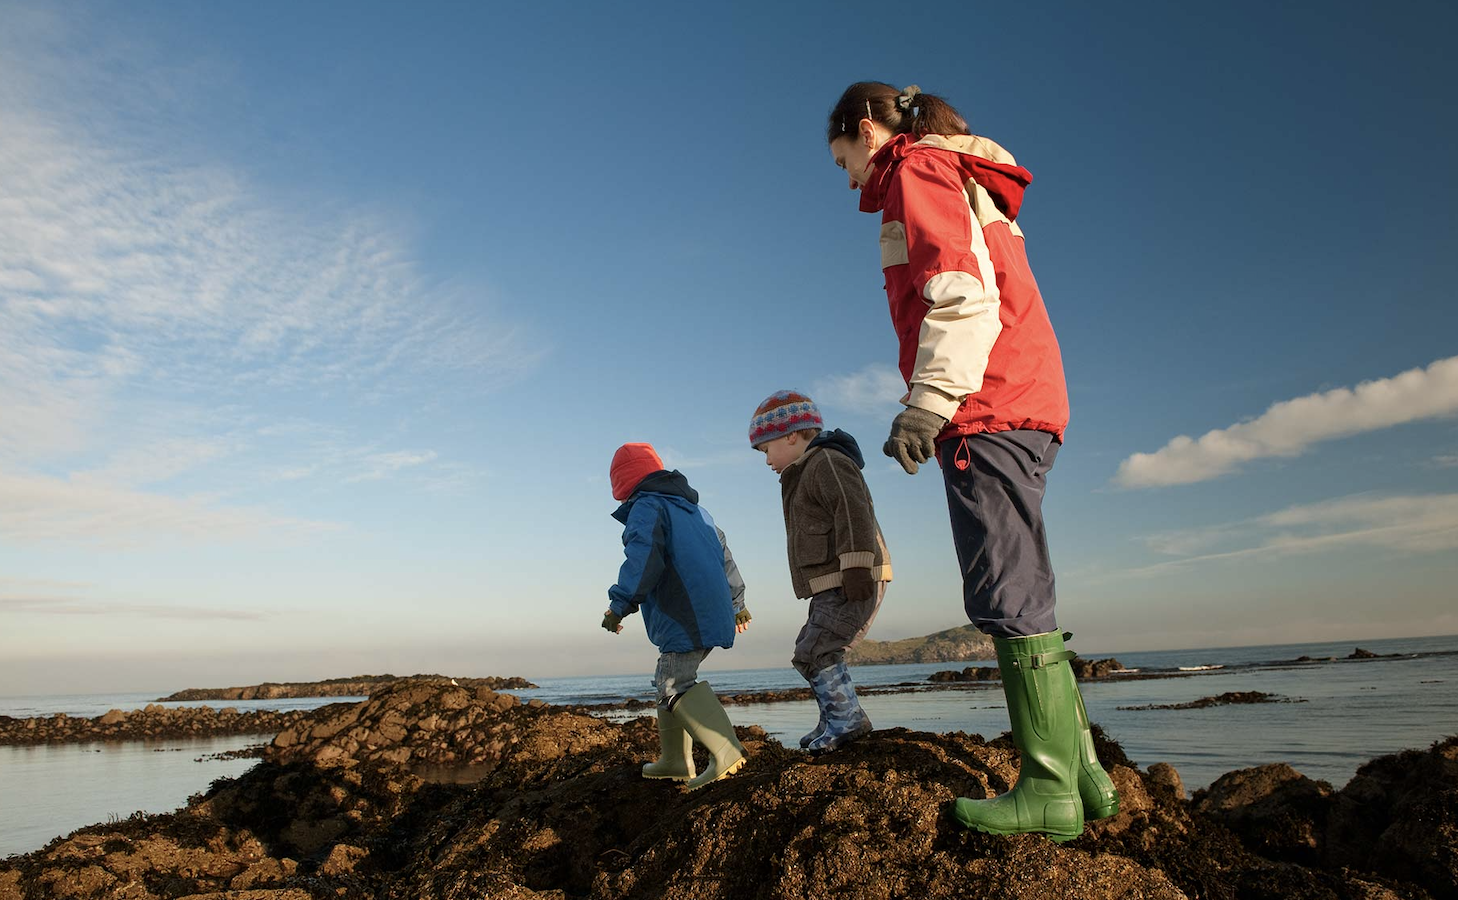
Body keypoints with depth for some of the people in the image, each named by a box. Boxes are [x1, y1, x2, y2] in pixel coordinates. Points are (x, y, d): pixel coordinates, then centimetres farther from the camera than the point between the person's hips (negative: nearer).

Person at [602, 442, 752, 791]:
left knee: (677, 684, -11)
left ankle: (725, 752, -23)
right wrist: (736, 602, 39)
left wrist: (619, 605, -17)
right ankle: (674, 761, 21)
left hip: (683, 618, -9)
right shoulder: (695, 509, 24)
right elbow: (724, 556, 30)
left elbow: (643, 561, -21)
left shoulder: (645, 509, -5)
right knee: (669, 681, 16)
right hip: (711, 614, 9)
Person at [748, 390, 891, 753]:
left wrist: (855, 568, -28)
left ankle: (847, 720, -4)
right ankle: (833, 722, 24)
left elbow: (854, 515, -23)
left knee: (814, 653, -14)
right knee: (811, 651, 16)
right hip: (833, 587, 11)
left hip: (853, 584, -11)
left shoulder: (828, 463, -11)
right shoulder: (807, 473, 23)